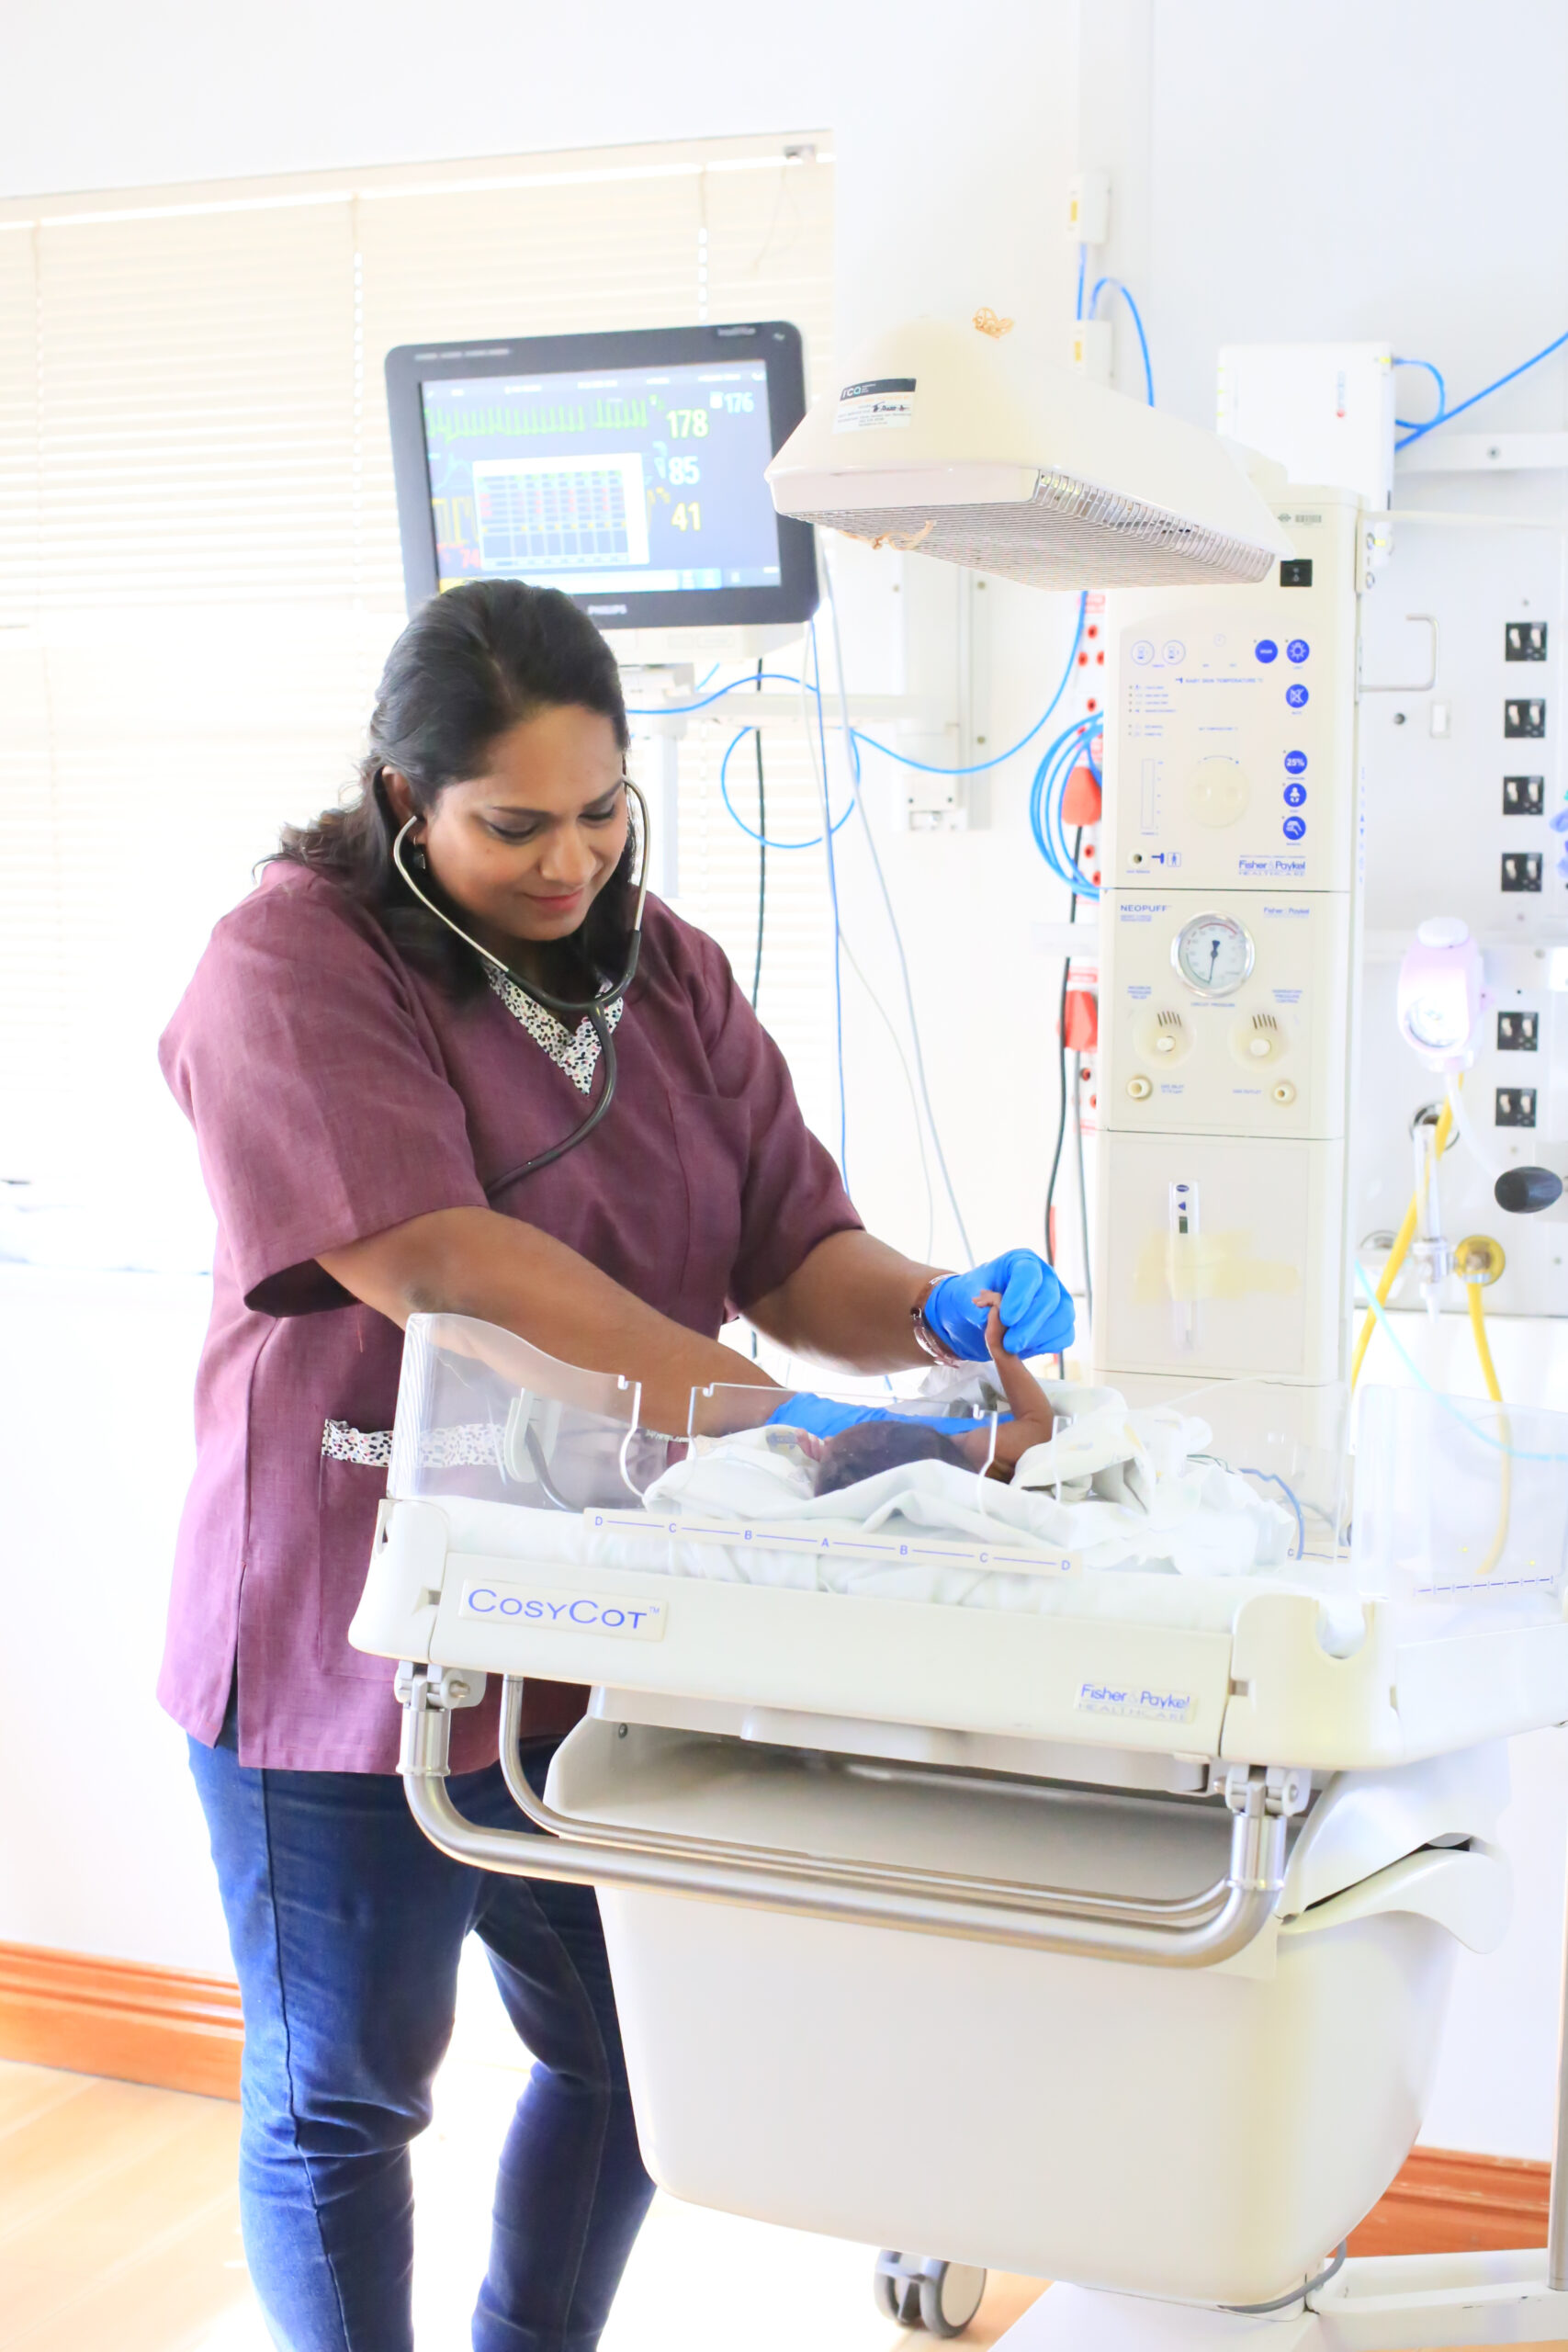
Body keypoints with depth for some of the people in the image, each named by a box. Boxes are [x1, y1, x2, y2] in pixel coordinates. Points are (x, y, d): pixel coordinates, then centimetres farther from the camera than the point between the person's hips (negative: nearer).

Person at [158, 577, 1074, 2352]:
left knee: (625, 2058, 19)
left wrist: (936, 1312, -23)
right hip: (349, 1648, -6)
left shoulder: (667, 974, 6)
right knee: (341, 2098, 12)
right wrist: (774, 1417, -33)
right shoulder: (294, 968, -15)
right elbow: (438, 1260, -28)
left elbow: (795, 1252, 1)